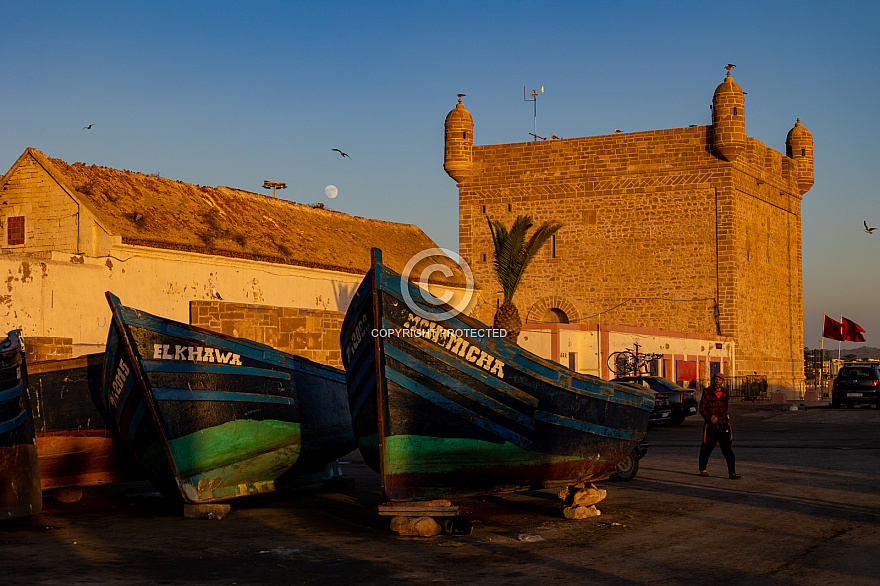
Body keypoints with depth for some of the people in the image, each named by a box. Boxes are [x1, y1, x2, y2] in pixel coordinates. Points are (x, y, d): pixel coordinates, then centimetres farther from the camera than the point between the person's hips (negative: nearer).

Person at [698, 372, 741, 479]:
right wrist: (709, 416, -22)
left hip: (723, 425, 2)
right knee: (707, 447, 7)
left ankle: (732, 473, -11)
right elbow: (702, 408, -5)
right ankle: (703, 469, 30)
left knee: (727, 448, -9)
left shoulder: (725, 393, 8)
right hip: (711, 425, -2)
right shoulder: (707, 392, -4)